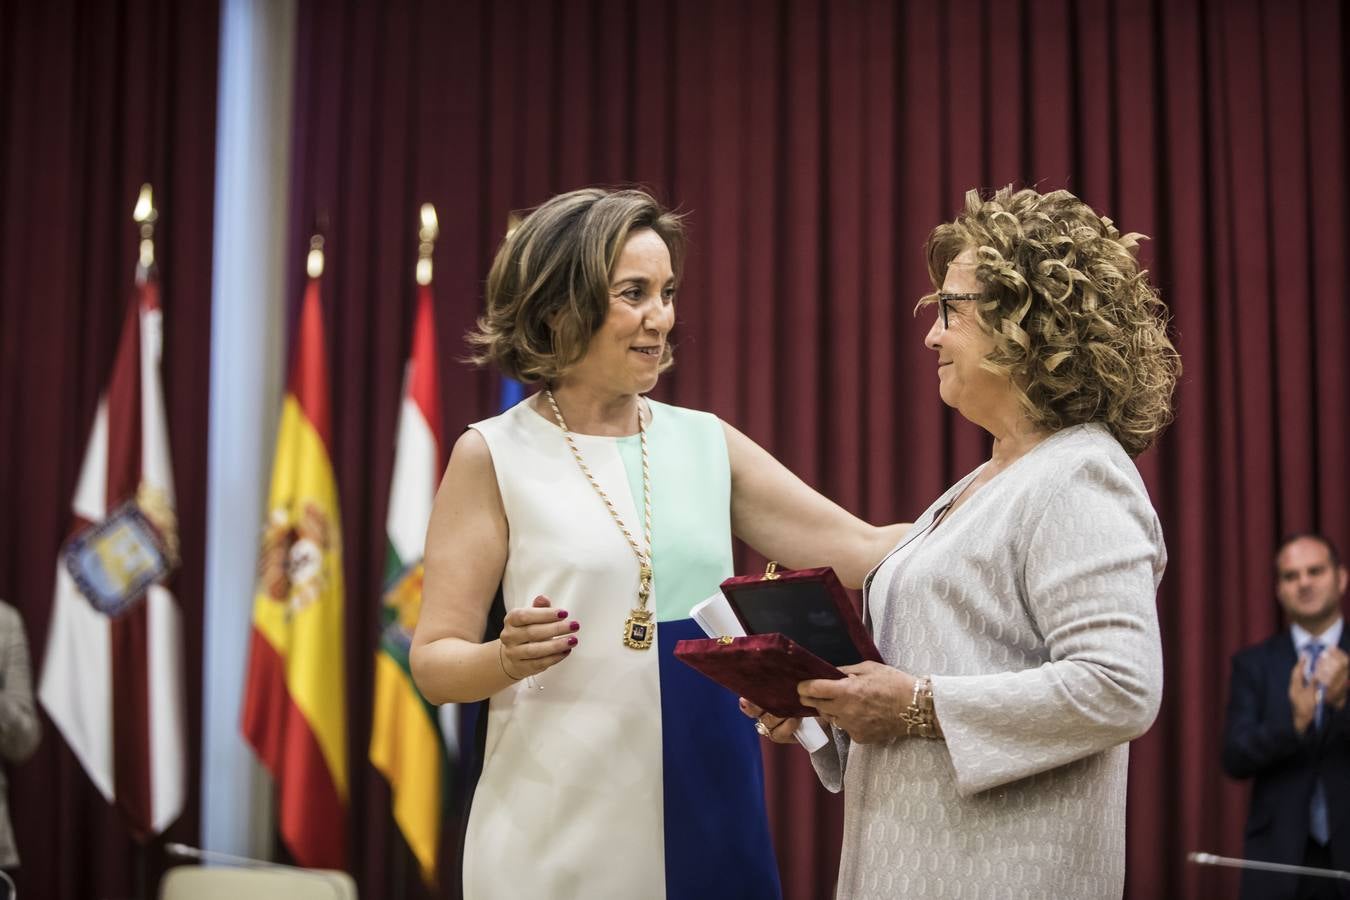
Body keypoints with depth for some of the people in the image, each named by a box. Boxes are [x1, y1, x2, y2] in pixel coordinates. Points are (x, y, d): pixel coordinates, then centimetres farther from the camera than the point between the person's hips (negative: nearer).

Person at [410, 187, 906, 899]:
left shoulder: (706, 443, 9)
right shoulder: (494, 456, -3)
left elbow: (862, 552, 6)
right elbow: (435, 662, -3)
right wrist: (510, 657, -23)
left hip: (710, 818, 4)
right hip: (562, 829, -3)